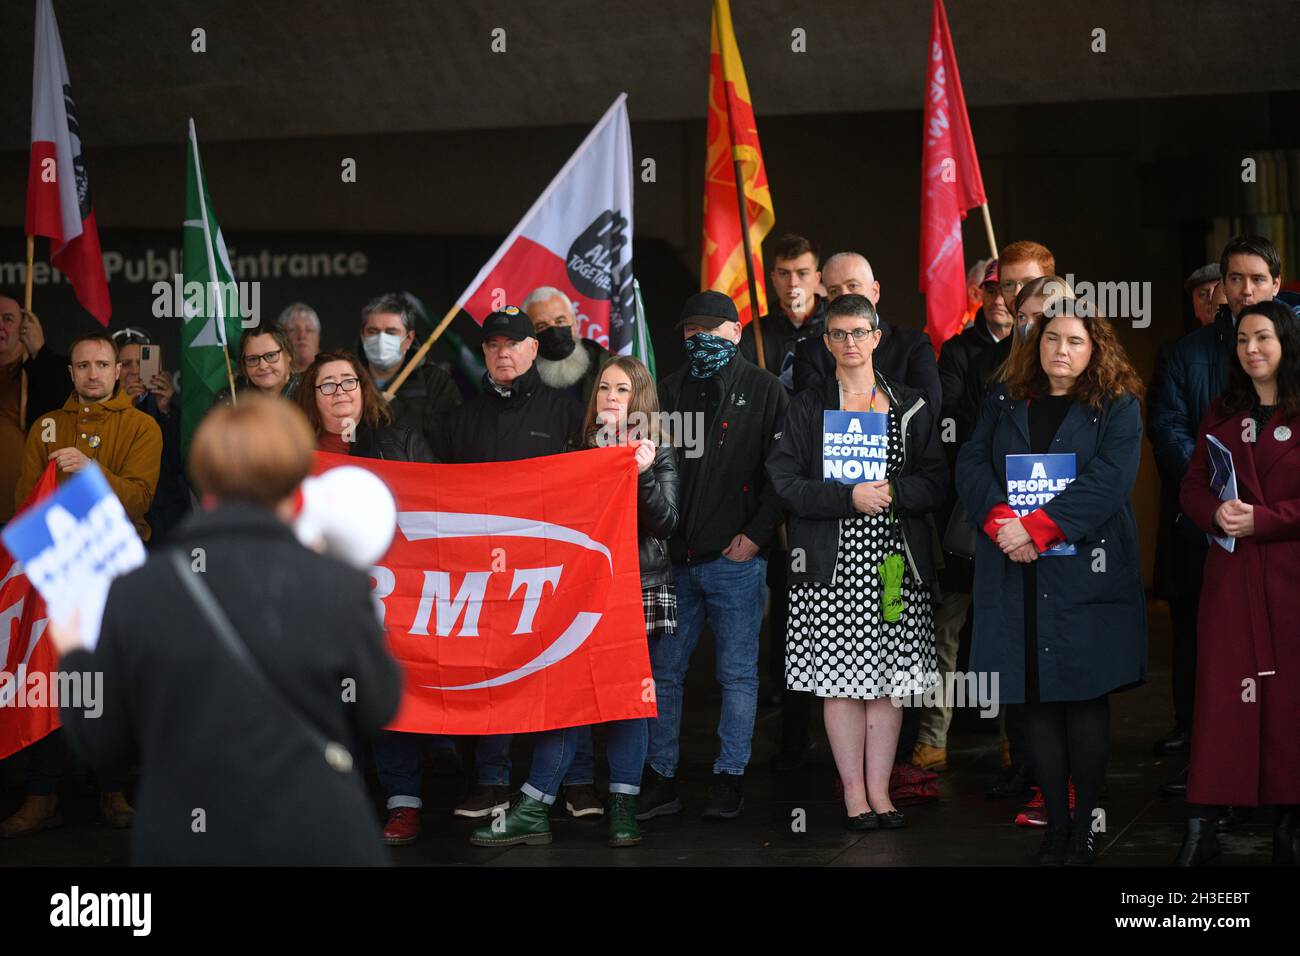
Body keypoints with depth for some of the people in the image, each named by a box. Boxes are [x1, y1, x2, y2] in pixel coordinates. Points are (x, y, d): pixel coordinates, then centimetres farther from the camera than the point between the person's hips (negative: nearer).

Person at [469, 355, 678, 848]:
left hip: (640, 585, -2)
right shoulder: (581, 451, 12)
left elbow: (665, 523, -6)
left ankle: (624, 809, 6)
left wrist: (644, 474, -19)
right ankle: (531, 812, -6)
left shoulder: (658, 454, 4)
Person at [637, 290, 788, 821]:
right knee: (662, 672, 5)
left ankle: (729, 779, 7)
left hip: (735, 558, -4)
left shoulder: (764, 392, 3)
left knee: (738, 674, 1)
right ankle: (659, 779, 11)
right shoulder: (667, 392, 14)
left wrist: (757, 533, -11)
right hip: (672, 558, 4)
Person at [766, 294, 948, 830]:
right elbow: (785, 484, -4)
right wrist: (850, 498, -15)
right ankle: (853, 791, 4)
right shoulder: (806, 408, 5)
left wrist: (891, 492, -13)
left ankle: (879, 789, 9)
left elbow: (935, 484, 5)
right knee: (841, 679, -2)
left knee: (889, 679, 2)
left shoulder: (911, 408, 11)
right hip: (832, 564, -2)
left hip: (895, 560, 2)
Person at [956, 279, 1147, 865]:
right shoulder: (1005, 402, 14)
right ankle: (1055, 824, 8)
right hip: (1016, 576, 3)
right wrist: (1003, 524, -15)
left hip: (1087, 573, -3)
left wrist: (1038, 529, -18)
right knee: (1036, 700, 3)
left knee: (1084, 699, -2)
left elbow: (1108, 480, -11)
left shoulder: (1117, 408, 3)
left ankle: (1085, 826, 4)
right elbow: (971, 466, 4)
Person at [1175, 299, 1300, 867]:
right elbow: (1192, 489, 13)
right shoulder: (1222, 415, 13)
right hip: (1232, 574, 3)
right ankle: (1200, 829, -3)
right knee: (1222, 692, -1)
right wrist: (1217, 513, -7)